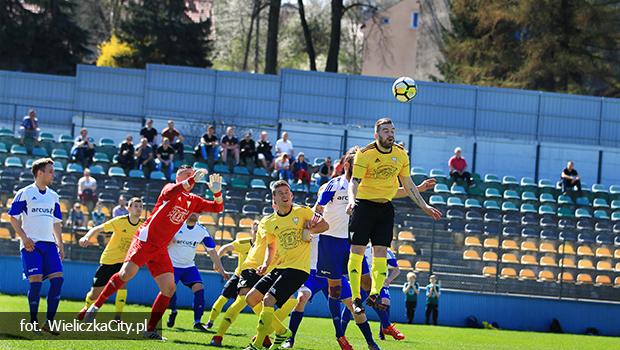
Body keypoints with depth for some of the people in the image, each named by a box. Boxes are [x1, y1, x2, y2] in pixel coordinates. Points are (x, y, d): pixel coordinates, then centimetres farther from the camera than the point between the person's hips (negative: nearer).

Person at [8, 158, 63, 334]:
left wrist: (60, 244, 12)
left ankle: (49, 322, -2)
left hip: (49, 243, 6)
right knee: (36, 280, -13)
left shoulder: (53, 196, 16)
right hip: (31, 245, -6)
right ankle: (33, 321, 2)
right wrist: (24, 238, -13)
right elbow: (13, 217, -2)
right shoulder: (24, 193, -2)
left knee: (57, 279, -8)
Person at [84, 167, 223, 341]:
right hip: (144, 240, -6)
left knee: (169, 288, -4)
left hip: (160, 249, 6)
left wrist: (216, 191, -6)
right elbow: (169, 193, -28)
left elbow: (217, 207, 13)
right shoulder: (170, 188, -3)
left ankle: (151, 329, 4)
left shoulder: (193, 201, 14)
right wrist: (192, 179, -31)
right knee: (127, 273, -23)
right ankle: (95, 306, -9)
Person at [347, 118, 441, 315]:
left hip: (385, 207, 4)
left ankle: (375, 294, -10)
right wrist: (351, 200, -35)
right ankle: (356, 298, -4)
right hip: (364, 204, -4)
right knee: (357, 250, -7)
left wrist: (424, 207, 11)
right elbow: (354, 182, -16)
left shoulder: (401, 155, 4)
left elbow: (408, 185, 13)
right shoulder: (365, 154, -10)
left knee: (381, 252, -6)